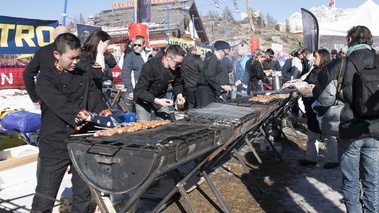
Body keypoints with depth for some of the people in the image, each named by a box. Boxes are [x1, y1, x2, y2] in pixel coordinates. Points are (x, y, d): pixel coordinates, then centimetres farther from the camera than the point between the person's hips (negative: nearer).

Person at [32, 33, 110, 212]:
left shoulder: (84, 77, 10)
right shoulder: (46, 79, -6)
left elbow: (95, 102, 3)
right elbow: (62, 106, -20)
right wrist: (89, 119, -33)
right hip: (55, 145, -4)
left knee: (83, 194, 14)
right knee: (45, 197, 4)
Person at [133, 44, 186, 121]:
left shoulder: (176, 68, -14)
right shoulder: (150, 66, -30)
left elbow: (177, 83, 5)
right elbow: (140, 90, -31)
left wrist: (179, 95, -16)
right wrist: (157, 101, -41)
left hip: (160, 98, 5)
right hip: (143, 99, -4)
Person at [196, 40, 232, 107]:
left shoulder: (216, 60, 15)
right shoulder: (213, 59, -13)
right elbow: (209, 77, -23)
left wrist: (218, 93, 14)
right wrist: (221, 87, -21)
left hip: (211, 90, 10)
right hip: (205, 91, -10)